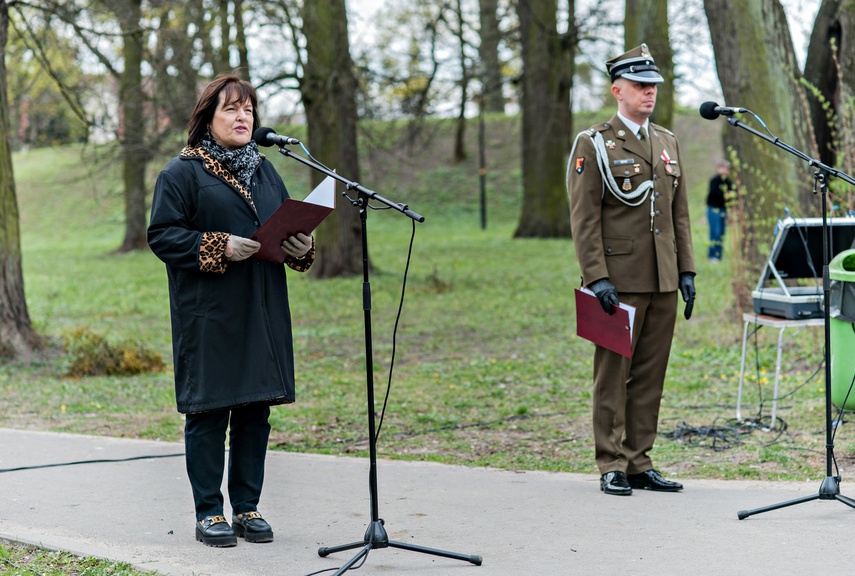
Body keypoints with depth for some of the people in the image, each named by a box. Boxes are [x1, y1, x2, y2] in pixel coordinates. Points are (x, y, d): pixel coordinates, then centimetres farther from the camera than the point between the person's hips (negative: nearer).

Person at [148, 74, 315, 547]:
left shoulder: (265, 171, 17)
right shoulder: (182, 172, -3)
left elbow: (288, 228, 21)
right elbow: (162, 235, -9)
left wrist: (302, 247, -2)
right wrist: (219, 248, -19)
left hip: (263, 313, 6)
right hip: (209, 316, -6)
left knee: (255, 410, 7)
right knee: (209, 410, -3)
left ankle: (248, 508, 15)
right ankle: (209, 513, 6)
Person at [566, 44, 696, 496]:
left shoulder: (667, 143, 15)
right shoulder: (592, 145, -3)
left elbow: (680, 214, 17)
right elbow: (583, 218, -8)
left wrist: (687, 271, 9)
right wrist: (596, 277, -15)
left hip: (663, 283, 6)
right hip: (619, 281, -6)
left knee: (651, 374, 8)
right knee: (613, 374, -1)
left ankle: (640, 463, 15)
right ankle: (612, 467, 5)